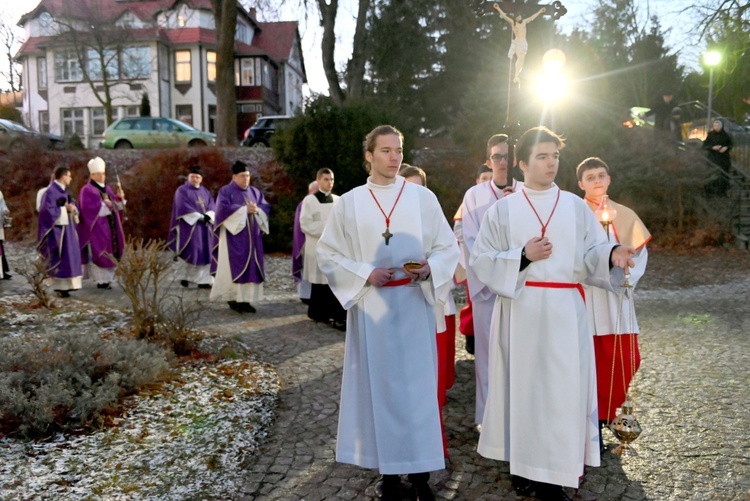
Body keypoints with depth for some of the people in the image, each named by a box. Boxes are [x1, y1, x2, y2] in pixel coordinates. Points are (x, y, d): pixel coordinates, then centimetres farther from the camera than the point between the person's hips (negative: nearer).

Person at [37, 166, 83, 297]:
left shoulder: (64, 190, 13)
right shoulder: (51, 191, -14)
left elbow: (71, 205, 16)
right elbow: (48, 210, -20)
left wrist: (72, 208, -6)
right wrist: (64, 208, -14)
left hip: (66, 228, 9)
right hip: (57, 229, -9)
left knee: (68, 256, 9)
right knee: (59, 258, -6)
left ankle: (67, 284, 16)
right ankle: (60, 286, -1)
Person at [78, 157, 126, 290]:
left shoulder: (107, 189, 16)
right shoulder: (87, 190, -7)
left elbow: (115, 206, 15)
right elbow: (89, 209, -18)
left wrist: (119, 198, -3)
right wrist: (104, 204, -18)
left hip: (109, 226, 8)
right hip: (97, 227, -7)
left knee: (109, 252, 7)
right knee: (98, 252, -6)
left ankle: (106, 278, 13)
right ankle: (101, 280, -4)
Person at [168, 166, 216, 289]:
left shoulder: (205, 192, 16)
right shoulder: (182, 190, -1)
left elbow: (212, 205, 5)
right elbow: (183, 207, -13)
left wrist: (208, 215, -15)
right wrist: (199, 216, -19)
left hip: (204, 227, 5)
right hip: (189, 225, -5)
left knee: (204, 253, -1)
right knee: (189, 251, -6)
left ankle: (203, 280, -1)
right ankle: (183, 276, 11)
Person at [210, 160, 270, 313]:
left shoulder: (255, 191, 15)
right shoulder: (226, 191, -1)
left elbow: (266, 207, 7)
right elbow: (223, 208, -16)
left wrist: (257, 209, -14)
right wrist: (244, 209, -17)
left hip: (252, 237, 5)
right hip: (234, 235, -5)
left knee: (251, 267, 1)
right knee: (235, 267, -7)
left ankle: (245, 299, 5)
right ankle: (233, 298, -1)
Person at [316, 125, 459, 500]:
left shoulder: (423, 197, 3)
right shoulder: (349, 203, 2)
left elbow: (448, 247, 6)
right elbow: (327, 253, 3)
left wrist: (429, 267, -15)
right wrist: (364, 274, -11)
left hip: (415, 305, 0)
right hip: (371, 307, 0)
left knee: (417, 383, 4)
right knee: (379, 384, 5)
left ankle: (420, 469, 17)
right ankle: (388, 468, 19)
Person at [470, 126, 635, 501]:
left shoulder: (576, 207, 7)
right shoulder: (502, 210, 3)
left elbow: (592, 255, 2)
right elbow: (480, 260, -1)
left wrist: (612, 255, -20)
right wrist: (523, 256, -13)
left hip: (564, 312, 1)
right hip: (521, 312, -1)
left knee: (563, 388, 1)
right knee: (523, 384, 4)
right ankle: (524, 465, 20)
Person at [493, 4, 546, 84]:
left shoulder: (524, 22, 17)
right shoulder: (512, 22, 4)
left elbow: (532, 17, 28)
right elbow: (504, 16, -4)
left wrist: (540, 11, 35)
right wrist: (498, 8, -13)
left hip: (524, 42, 5)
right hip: (517, 42, -5)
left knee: (522, 60, -2)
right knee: (519, 58, -20)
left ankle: (517, 76, -1)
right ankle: (516, 76, -23)